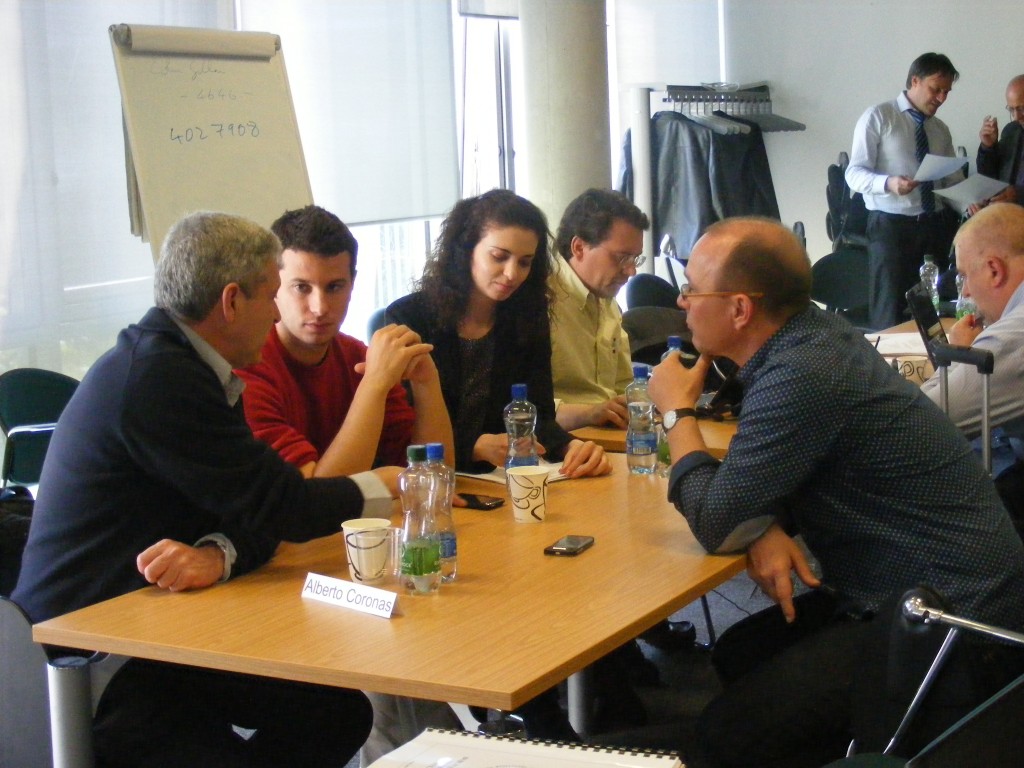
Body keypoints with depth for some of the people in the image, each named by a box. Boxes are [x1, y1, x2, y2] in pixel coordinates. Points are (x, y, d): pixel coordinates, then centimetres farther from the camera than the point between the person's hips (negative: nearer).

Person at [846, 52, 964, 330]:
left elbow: (954, 181, 16)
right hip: (891, 225, -6)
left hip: (936, 226, 6)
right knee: (890, 314, -8)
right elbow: (854, 174, -10)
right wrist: (888, 183, -30)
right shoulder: (877, 118, -3)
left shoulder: (941, 130, 15)